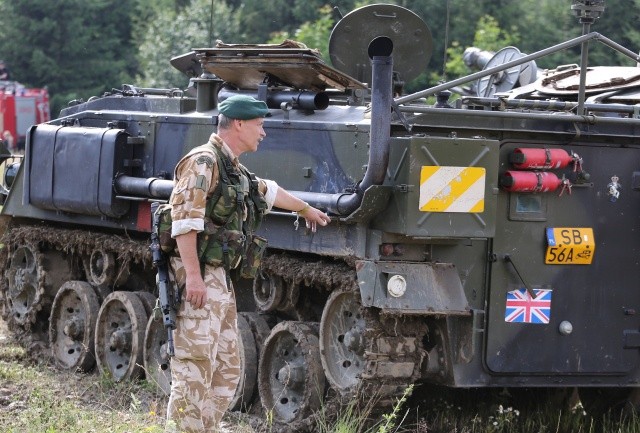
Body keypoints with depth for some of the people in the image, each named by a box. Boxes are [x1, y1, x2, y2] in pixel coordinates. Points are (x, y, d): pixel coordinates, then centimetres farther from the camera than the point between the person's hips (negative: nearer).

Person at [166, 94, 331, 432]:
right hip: (200, 279, -10)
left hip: (221, 281, 10)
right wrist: (192, 275, -27)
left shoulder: (234, 170, 20)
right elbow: (184, 219, -20)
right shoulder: (204, 161, -10)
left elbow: (268, 191, 40)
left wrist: (306, 209, 56)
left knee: (226, 372, 10)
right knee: (195, 367, -13)